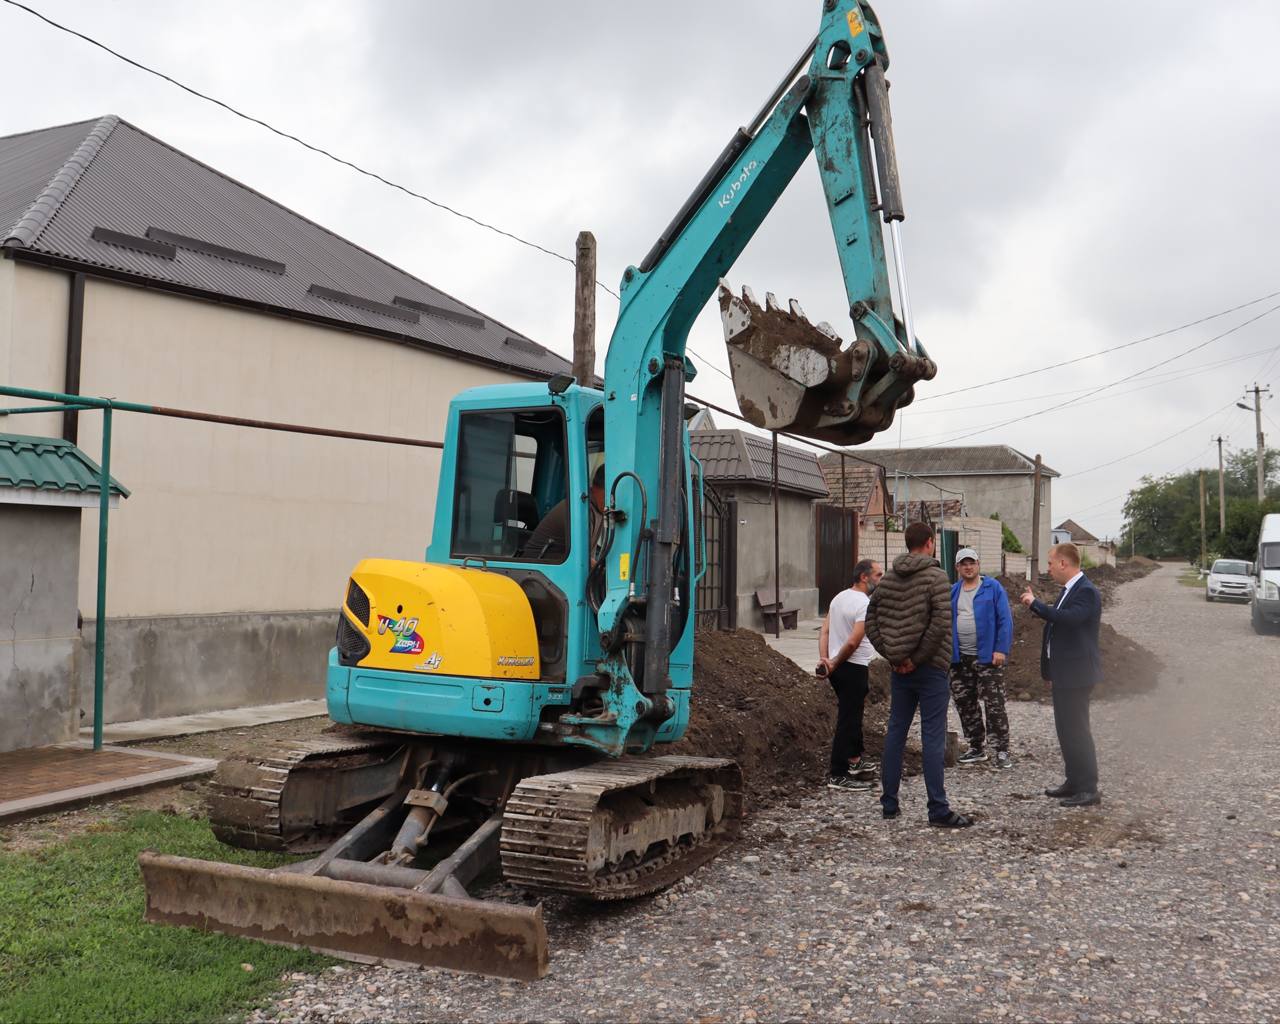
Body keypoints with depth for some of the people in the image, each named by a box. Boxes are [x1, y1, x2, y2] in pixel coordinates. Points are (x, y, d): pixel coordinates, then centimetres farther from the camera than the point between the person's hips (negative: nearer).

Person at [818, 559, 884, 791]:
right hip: (853, 668, -9)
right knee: (848, 721, -4)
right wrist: (835, 664, -11)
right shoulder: (865, 604, -17)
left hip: (837, 668, 9)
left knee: (853, 712, 24)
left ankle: (856, 757, 36)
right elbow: (853, 642, -23)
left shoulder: (839, 597, 11)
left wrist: (824, 658, -2)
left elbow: (825, 631, 7)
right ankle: (838, 776, 0)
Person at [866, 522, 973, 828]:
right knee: (933, 738, -3)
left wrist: (892, 656, 3)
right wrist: (918, 658, -12)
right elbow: (941, 621, -20)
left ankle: (889, 803, 18)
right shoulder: (936, 576, -10)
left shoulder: (888, 578, 7)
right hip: (930, 667, -6)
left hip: (900, 669, 6)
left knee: (895, 732, 12)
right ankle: (939, 810, 0)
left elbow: (871, 621, 6)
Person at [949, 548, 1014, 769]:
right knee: (964, 704, 10)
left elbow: (1005, 620, -8)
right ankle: (976, 748, 22)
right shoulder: (952, 592, 9)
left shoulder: (993, 588, -4)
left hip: (988, 657, -5)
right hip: (960, 659, 5)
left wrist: (1001, 650, -15)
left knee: (994, 705, -5)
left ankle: (1002, 751, 2)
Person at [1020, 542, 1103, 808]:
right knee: (1066, 729, 15)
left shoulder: (1086, 592, -15)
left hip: (1076, 674, -10)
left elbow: (1068, 618, -33)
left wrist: (1035, 604, -23)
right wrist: (1049, 671, 23)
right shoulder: (1068, 591, 15)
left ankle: (1088, 790, -1)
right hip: (1063, 674, 10)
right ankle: (1074, 782, 25)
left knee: (1076, 730, -7)